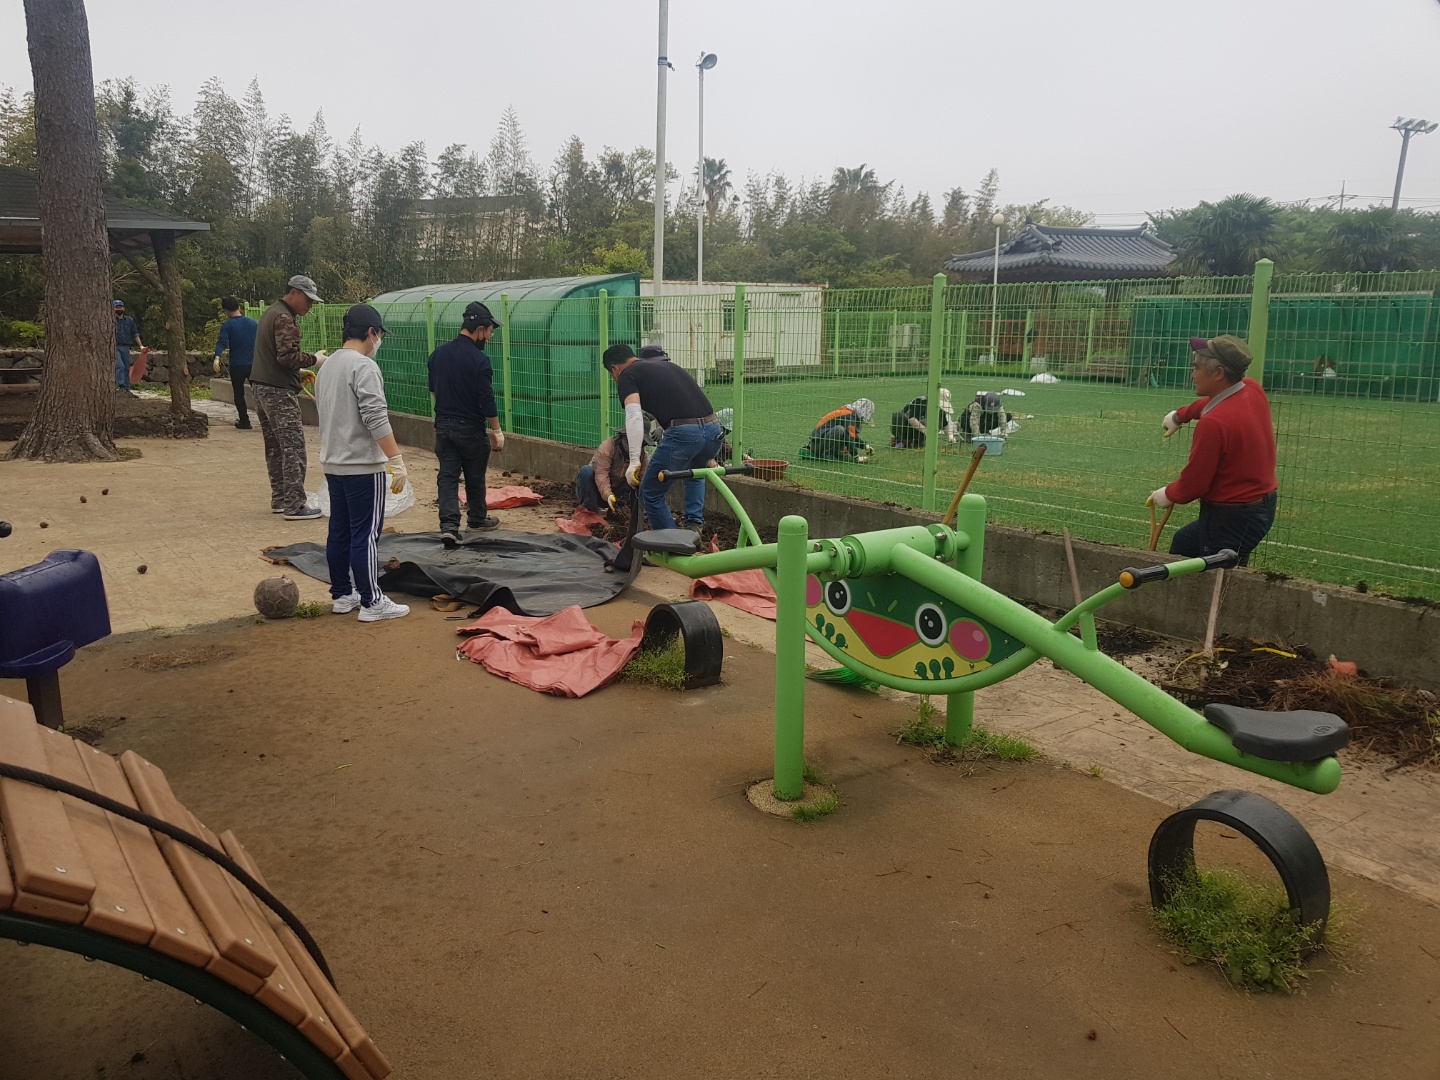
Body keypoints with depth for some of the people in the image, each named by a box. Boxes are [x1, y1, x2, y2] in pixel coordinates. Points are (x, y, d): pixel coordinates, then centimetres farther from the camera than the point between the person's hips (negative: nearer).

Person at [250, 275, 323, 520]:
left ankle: (279, 499, 20)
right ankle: (294, 506, -12)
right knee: (293, 447, -10)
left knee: (274, 446, 14)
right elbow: (287, 356, -23)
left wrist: (301, 372, 15)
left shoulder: (271, 312, 19)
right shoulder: (285, 318, -13)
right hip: (279, 390, -11)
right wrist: (313, 359, -10)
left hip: (261, 387, 11)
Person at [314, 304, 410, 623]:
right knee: (365, 534, -4)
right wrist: (397, 460, -22)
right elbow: (377, 420, -22)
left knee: (339, 531, 14)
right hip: (363, 465, -9)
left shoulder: (327, 366, 14)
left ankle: (342, 595, 22)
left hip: (333, 463, 9)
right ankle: (372, 603, 0)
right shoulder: (364, 366, -15)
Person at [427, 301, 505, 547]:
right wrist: (496, 431, -6)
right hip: (471, 429, -4)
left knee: (447, 476, 3)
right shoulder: (479, 360, -18)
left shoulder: (438, 354, 2)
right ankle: (477, 518, 31)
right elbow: (487, 400, -16)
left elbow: (433, 390, 13)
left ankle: (449, 525, -11)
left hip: (444, 426, 5)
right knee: (475, 477, 14)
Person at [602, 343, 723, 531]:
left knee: (651, 493, 11)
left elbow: (634, 416, -8)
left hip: (683, 433, -7)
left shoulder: (628, 376, 9)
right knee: (695, 474, 38)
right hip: (714, 430, 8)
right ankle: (694, 524, 22)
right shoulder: (667, 366, 32)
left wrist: (634, 461, -13)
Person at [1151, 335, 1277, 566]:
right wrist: (1180, 415, 32)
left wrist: (1168, 495, 1)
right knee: (1183, 541, 27)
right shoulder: (1253, 390, -2)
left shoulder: (1214, 423, -28)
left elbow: (1193, 484, -18)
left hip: (1231, 519, -10)